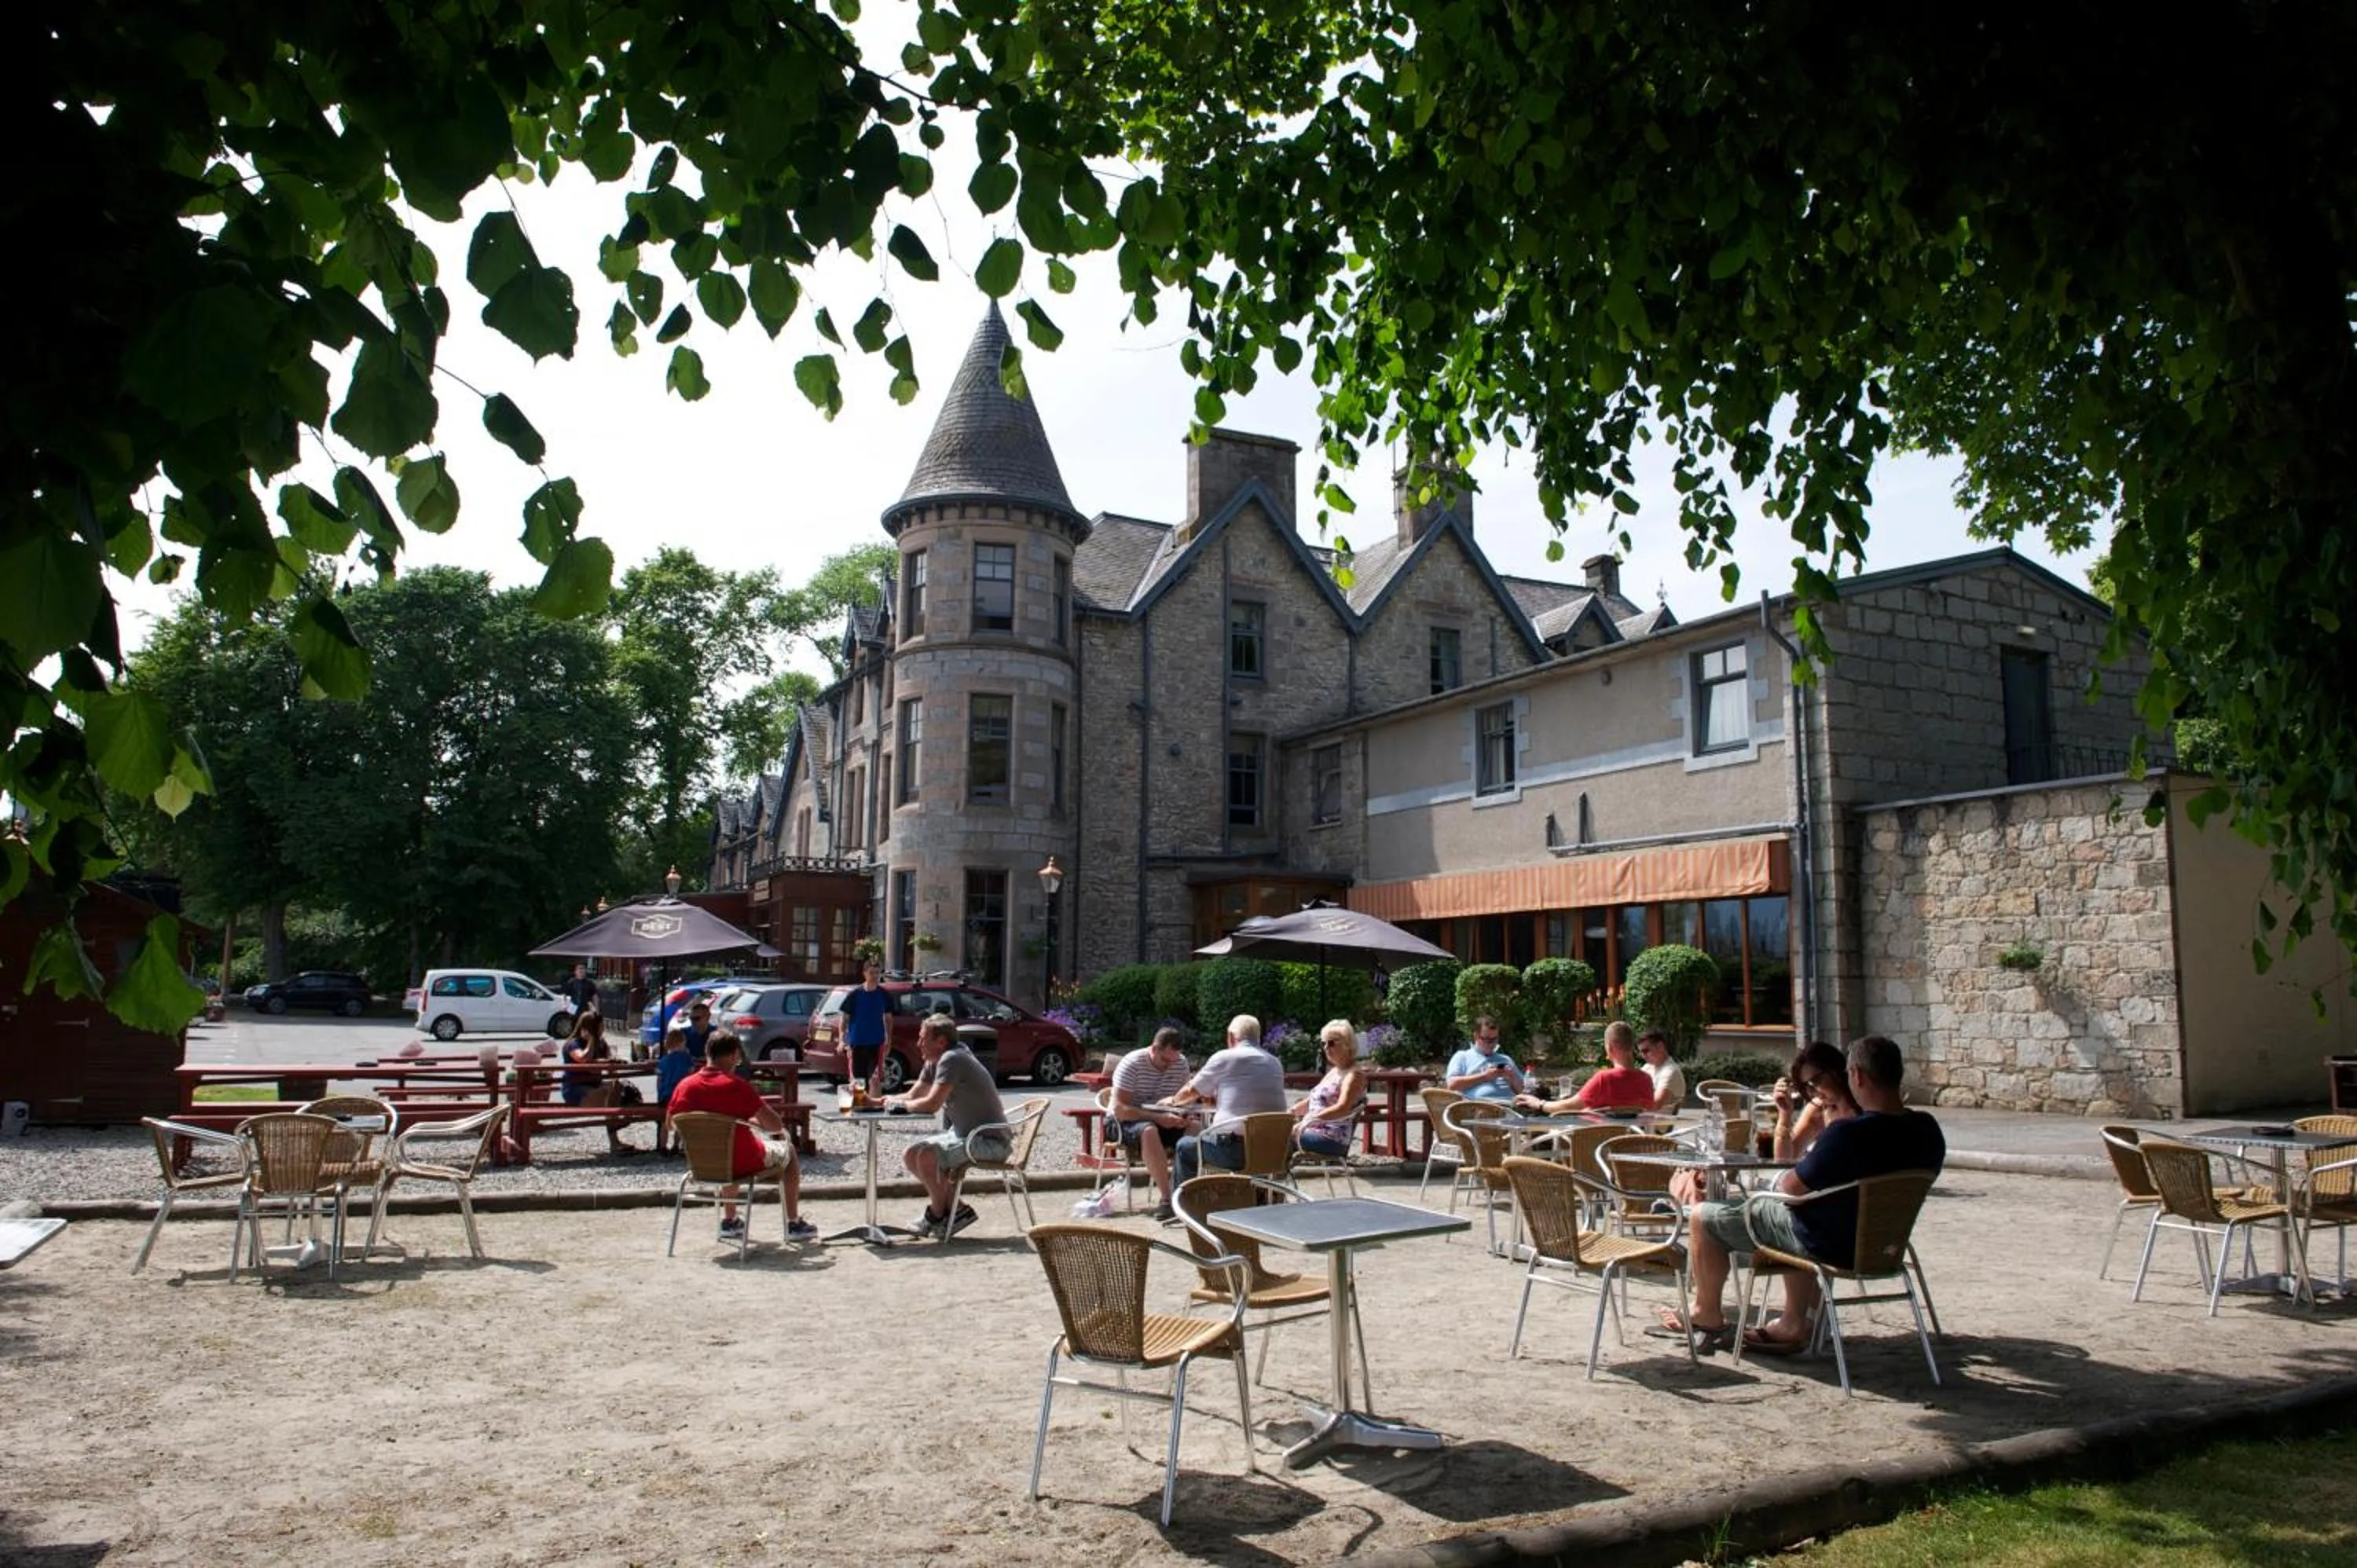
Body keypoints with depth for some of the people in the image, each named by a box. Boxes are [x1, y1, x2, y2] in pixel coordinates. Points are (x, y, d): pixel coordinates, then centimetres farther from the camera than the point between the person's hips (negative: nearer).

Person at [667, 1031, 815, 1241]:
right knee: (787, 1150, 24)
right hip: (744, 1164, -5)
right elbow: (776, 1125, -21)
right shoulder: (736, 1086, -23)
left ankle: (729, 1221, 42)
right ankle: (794, 1224, 27)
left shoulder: (684, 1086, -10)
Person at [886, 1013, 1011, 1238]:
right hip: (965, 1133, 11)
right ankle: (955, 1208, 8)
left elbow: (932, 1104, -29)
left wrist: (899, 1103, -12)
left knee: (927, 1155, -26)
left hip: (990, 1141, -11)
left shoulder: (952, 1059, -22)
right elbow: (913, 1096, 14)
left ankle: (937, 1215, -2)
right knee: (911, 1156, 8)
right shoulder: (933, 1062, 9)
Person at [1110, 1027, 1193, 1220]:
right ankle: (1167, 1199, -39)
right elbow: (1119, 1110, -23)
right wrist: (1158, 1118, -33)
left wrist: (1183, 1117, -18)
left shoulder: (1181, 1063, 0)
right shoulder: (1131, 1064, -17)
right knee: (1149, 1132, -40)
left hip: (1164, 1120, 5)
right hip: (1128, 1122, -5)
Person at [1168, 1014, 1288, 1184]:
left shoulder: (1224, 1058, -2)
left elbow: (1191, 1092, 12)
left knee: (1185, 1146, 18)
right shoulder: (1276, 1064, 12)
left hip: (1235, 1149, -6)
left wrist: (1173, 1100, 34)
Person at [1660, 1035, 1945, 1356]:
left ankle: (1708, 1319, 28)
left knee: (1702, 1217, 8)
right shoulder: (1927, 1131, -9)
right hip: (1881, 1244, 8)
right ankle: (1796, 1324, 35)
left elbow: (1791, 1190, -20)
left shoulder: (1846, 1134, -32)